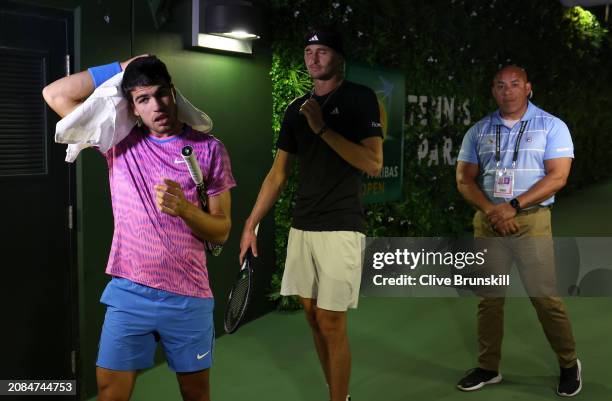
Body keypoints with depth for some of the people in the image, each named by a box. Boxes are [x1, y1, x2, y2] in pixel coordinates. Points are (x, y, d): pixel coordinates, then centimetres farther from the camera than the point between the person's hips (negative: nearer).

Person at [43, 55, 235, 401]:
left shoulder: (209, 149, -1)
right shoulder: (119, 142, 4)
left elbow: (221, 231, -1)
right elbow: (55, 94, 0)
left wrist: (184, 209, -21)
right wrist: (119, 69, 0)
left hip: (188, 297, -1)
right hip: (128, 294, 1)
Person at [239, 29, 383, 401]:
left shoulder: (360, 98, -2)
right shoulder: (296, 109, 14)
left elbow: (373, 163, -13)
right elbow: (278, 173, 14)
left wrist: (323, 128, -16)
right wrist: (251, 224, 9)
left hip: (340, 227, -6)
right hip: (302, 227, 6)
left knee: (331, 322, -5)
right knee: (313, 317, 10)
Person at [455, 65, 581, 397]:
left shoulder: (551, 126, 1)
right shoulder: (478, 131, 10)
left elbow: (557, 177, -8)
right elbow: (464, 179, 6)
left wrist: (513, 206, -16)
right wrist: (491, 210, -12)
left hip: (531, 221, -3)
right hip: (487, 221, 3)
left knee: (545, 296, -4)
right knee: (488, 298, 7)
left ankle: (569, 365, 15)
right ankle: (488, 367, 19)